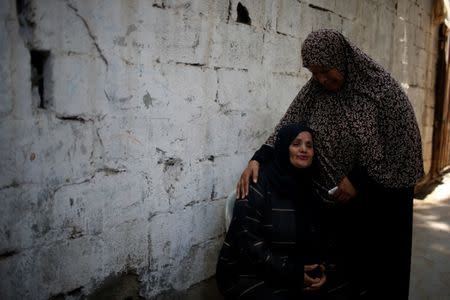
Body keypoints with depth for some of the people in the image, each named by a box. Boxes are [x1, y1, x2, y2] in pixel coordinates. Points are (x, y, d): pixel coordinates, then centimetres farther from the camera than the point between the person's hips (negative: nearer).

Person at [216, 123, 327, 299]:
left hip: (295, 275, 6)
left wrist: (317, 269, -9)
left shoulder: (308, 187, 7)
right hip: (248, 274, -6)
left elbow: (313, 238, 11)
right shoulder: (259, 184, -14)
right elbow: (248, 240, -19)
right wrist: (292, 272, -20)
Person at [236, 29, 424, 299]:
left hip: (381, 198, -3)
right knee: (343, 263, 12)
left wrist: (359, 179, -14)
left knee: (379, 263, 9)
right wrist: (259, 159, -21)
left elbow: (401, 142, -12)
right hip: (336, 200, 3)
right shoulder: (314, 91, -2)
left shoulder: (382, 87, -13)